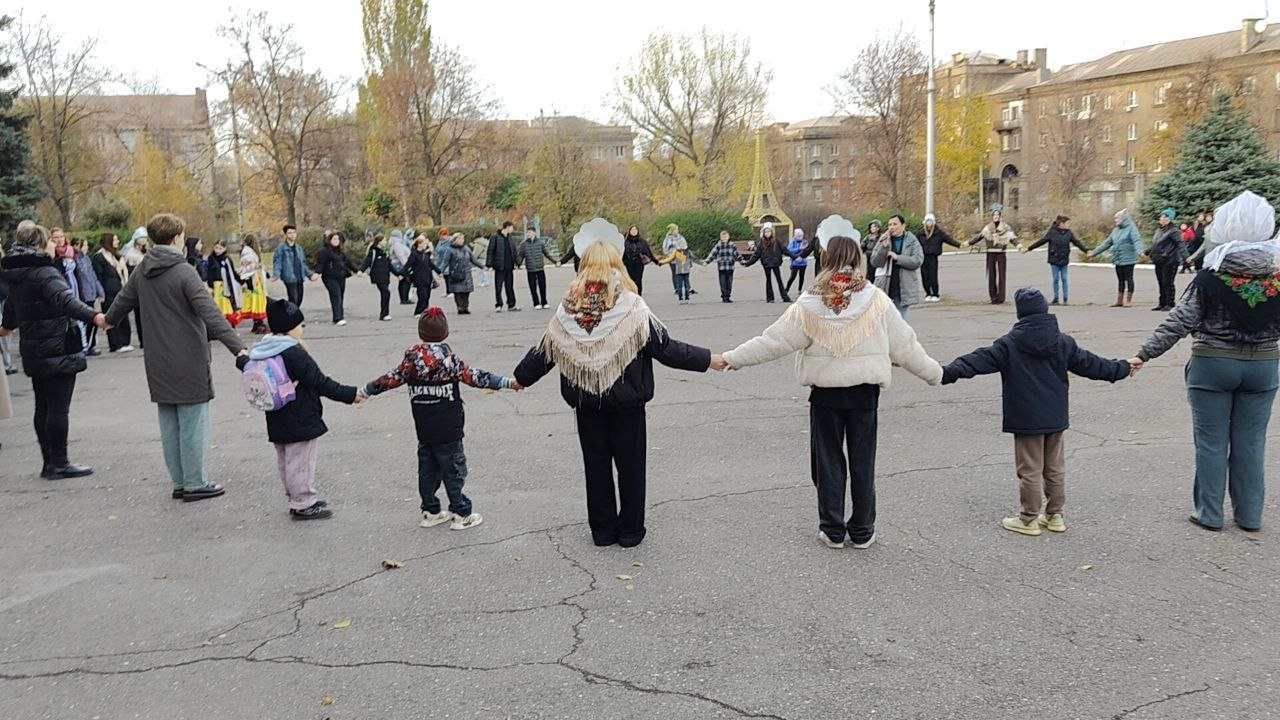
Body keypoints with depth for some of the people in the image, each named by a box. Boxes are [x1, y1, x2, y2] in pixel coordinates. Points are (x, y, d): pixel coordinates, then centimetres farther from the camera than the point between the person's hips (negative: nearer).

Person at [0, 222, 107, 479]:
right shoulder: (45, 273, -16)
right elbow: (66, 299, -35)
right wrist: (93, 316, -51)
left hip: (32, 350, 9)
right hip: (58, 349, -9)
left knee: (43, 406, 13)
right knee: (58, 407, -4)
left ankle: (50, 462, 20)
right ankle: (59, 464, 0)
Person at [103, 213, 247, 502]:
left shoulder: (142, 272, 6)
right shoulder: (184, 272, -14)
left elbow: (124, 300, 24)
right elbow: (210, 313, -24)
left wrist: (109, 320, 46)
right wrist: (238, 347, -29)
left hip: (159, 364, 7)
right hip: (189, 362, -7)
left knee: (170, 424, 14)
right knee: (193, 423, 1)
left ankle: (180, 482, 21)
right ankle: (195, 484, 7)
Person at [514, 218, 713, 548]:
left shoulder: (568, 309, -6)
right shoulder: (630, 306, -16)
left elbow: (544, 351, 3)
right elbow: (665, 346, -14)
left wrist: (520, 378, 19)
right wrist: (708, 360, -6)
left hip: (586, 400, 3)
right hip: (626, 400, -2)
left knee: (596, 462, 14)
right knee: (630, 463, 11)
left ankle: (602, 530, 22)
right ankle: (630, 530, 19)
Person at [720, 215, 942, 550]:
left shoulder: (811, 304, -10)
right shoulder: (876, 300, -8)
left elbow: (773, 341, -10)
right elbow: (904, 344, 0)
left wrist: (733, 358, -1)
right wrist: (934, 373, 13)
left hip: (825, 390, -1)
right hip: (864, 390, 1)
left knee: (828, 460, 11)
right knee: (862, 460, 12)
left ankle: (832, 530, 17)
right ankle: (862, 531, 20)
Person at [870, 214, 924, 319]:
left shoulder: (912, 241, 1)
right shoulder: (884, 240, 3)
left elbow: (918, 260, -10)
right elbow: (874, 262, -3)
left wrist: (897, 257, -17)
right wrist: (884, 247, -16)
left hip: (903, 288, -1)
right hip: (885, 287, 1)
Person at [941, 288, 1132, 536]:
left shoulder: (1010, 344, -11)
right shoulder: (1063, 342, 2)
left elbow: (980, 360, -19)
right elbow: (1089, 364, 10)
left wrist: (949, 373, -23)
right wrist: (1122, 369, 25)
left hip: (1026, 420, -4)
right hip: (1056, 418, 4)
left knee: (1030, 470, 4)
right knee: (1055, 468, 16)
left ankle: (1029, 519, 12)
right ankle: (1054, 516, 25)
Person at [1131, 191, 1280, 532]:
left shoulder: (1209, 279, -13)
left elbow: (1179, 322, -13)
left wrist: (1145, 353, -8)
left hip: (1213, 366, -3)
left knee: (1211, 441, 6)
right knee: (1251, 442, 12)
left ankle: (1209, 514, 12)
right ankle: (1250, 515, 20)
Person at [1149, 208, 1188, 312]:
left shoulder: (1173, 231, -10)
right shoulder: (1159, 230, 14)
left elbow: (1180, 245, -17)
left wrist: (1184, 258, -26)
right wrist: (1148, 252, 29)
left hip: (1169, 261, -8)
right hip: (1159, 261, 8)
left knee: (1168, 283, -5)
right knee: (1161, 283, 13)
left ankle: (1170, 304, 2)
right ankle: (1162, 303, 21)